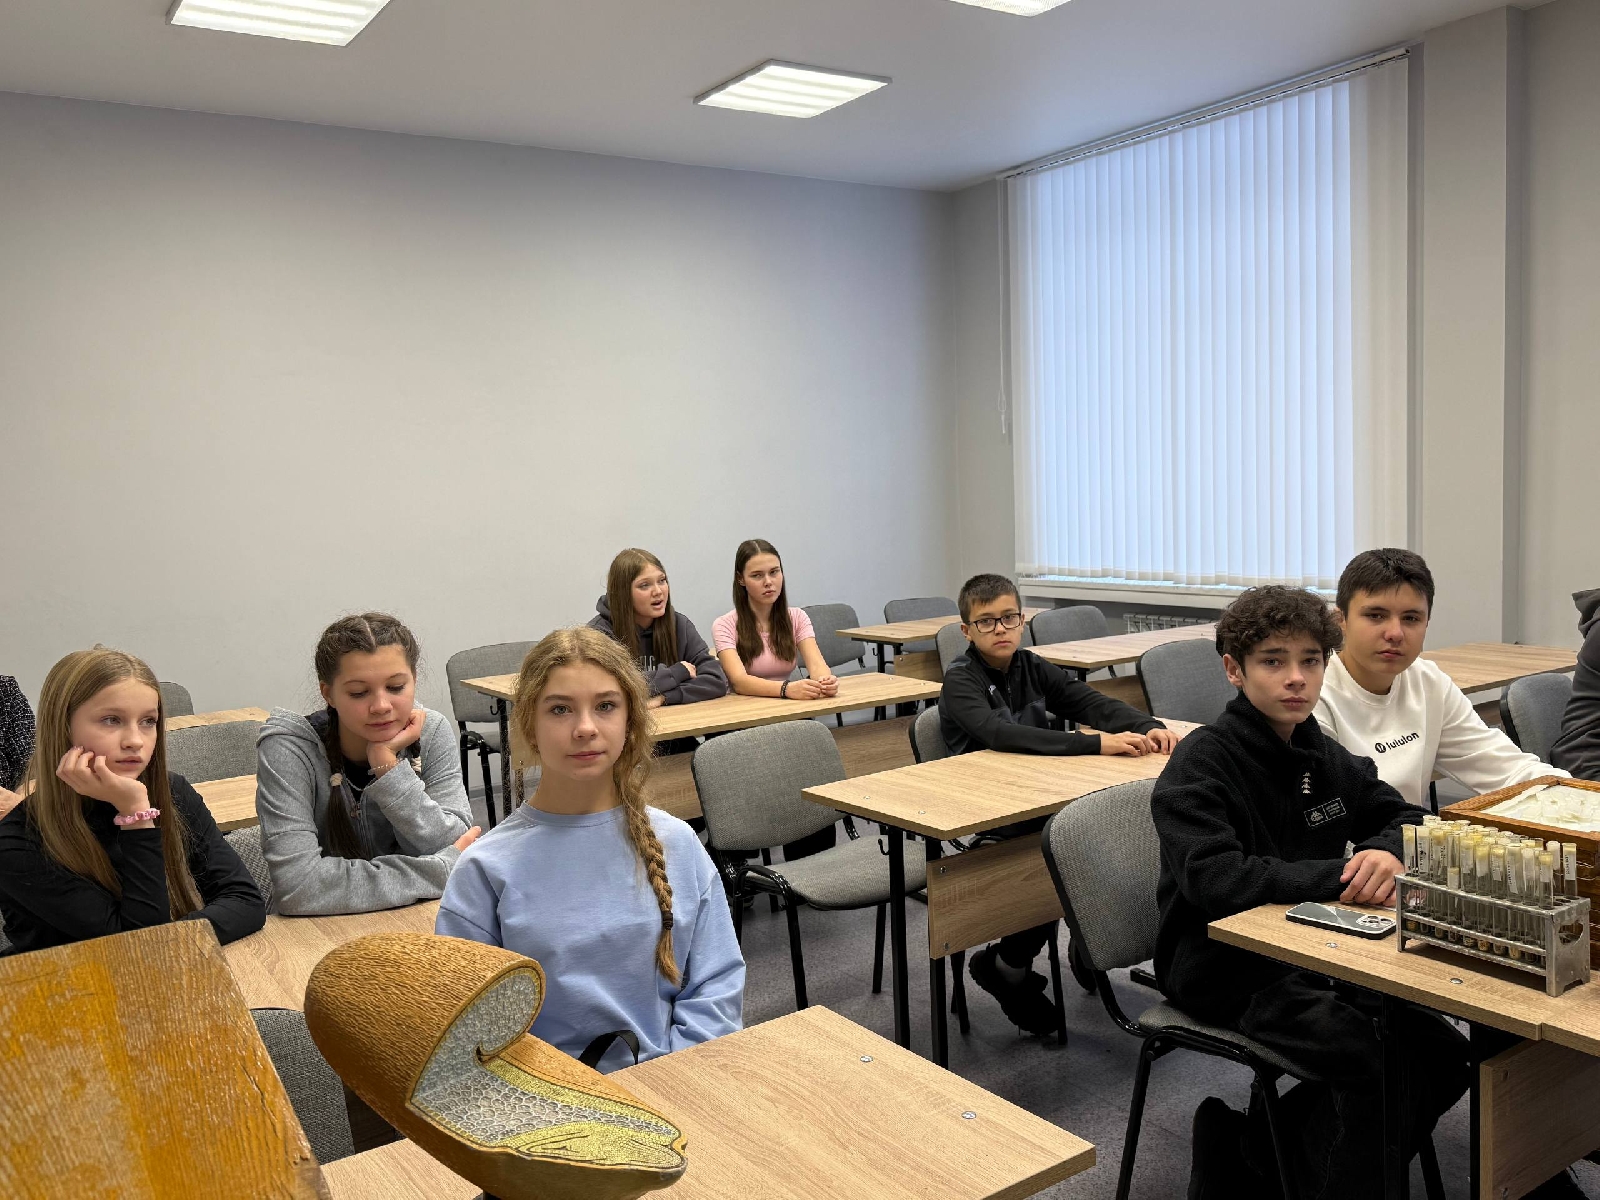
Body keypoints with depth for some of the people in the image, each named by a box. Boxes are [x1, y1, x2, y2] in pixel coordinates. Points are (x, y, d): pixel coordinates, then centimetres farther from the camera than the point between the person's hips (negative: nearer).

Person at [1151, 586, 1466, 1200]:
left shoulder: (1323, 755, 9)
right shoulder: (1200, 763, -14)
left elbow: (1406, 818, 16)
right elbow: (1215, 881, -26)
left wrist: (1388, 852, -9)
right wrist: (1339, 876, -29)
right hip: (1217, 960, -8)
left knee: (1443, 1050, -6)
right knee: (1367, 1057, -23)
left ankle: (1245, 1137, 2)